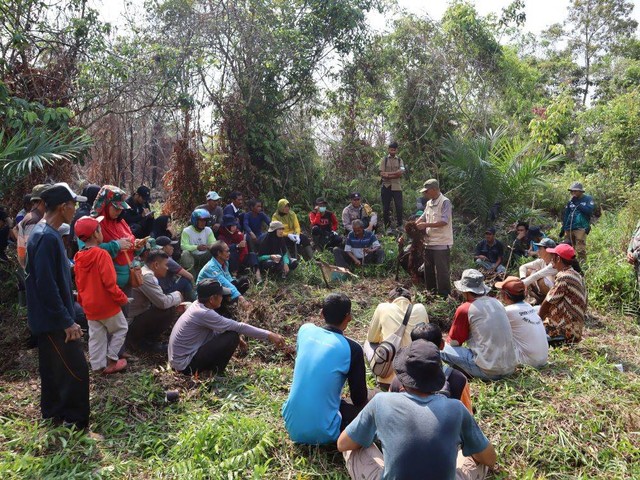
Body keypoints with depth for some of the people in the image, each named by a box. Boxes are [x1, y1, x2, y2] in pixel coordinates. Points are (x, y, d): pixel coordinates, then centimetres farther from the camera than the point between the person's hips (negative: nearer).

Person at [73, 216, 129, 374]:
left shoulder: (79, 258, 2)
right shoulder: (102, 254, -21)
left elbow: (79, 283, 12)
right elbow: (109, 283, -23)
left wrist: (82, 301, 24)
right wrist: (122, 298, -12)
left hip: (89, 305, 7)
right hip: (107, 304, -6)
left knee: (96, 336, 14)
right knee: (121, 329, 12)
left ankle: (98, 365, 20)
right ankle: (111, 361, 13)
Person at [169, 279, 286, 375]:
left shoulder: (198, 305, 3)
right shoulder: (204, 314, -24)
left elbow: (218, 328, 17)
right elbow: (238, 327, -22)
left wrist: (236, 339, 7)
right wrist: (268, 335, -18)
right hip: (186, 365, -9)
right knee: (232, 337, -16)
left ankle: (211, 368, 11)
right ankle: (215, 374, -2)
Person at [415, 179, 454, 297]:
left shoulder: (445, 202, -13)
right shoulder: (429, 203, 12)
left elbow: (444, 221, -21)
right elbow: (423, 217, 16)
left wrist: (426, 225, -21)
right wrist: (414, 225, -3)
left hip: (442, 244, -8)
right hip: (429, 243, 9)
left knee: (442, 272, -2)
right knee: (428, 271, 17)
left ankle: (445, 296, 8)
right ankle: (432, 293, 30)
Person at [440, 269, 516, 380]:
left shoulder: (465, 309, -9)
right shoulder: (497, 303, 9)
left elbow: (453, 342, 1)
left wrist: (448, 343, 22)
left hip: (489, 371, -7)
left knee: (444, 349, 1)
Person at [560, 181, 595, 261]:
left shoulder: (588, 199, 3)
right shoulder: (571, 201, 16)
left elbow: (589, 210, -13)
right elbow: (565, 215, 19)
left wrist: (577, 204, -10)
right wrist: (563, 228, 16)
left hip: (581, 228, -5)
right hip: (569, 229, 5)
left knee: (580, 249, -12)